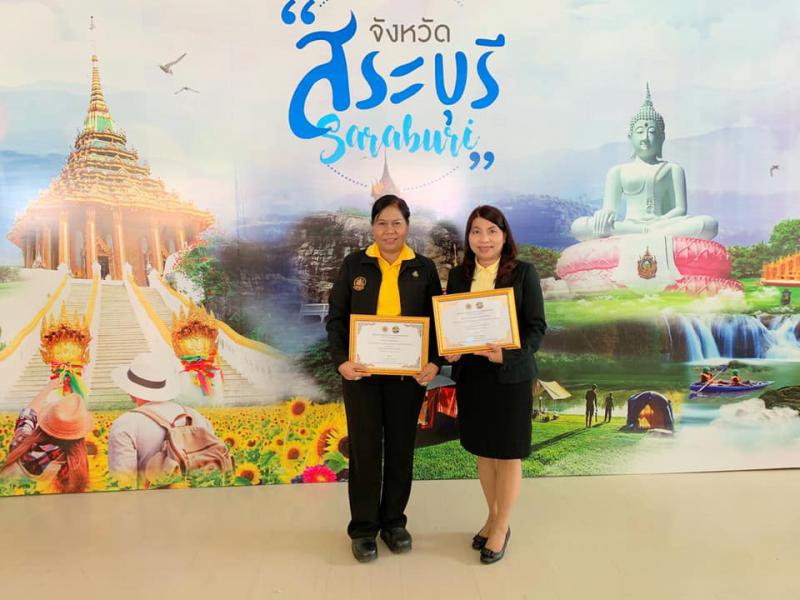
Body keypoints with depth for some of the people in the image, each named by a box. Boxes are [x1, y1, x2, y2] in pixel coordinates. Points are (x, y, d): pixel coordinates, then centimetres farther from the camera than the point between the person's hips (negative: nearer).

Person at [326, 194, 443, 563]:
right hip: (362, 372, -1)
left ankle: (394, 521, 29)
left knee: (401, 448, 11)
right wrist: (340, 360, -15)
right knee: (364, 448, 5)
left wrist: (435, 362, -12)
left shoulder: (424, 268, 2)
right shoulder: (354, 264, 0)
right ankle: (363, 527, 21)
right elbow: (336, 317, 0)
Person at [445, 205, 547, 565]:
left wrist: (508, 354, -23)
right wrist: (449, 352, -10)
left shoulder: (523, 273, -6)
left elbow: (537, 327, -7)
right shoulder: (458, 275, 4)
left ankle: (503, 526, 26)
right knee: (482, 450, 15)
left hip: (510, 376, -3)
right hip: (470, 375, 4)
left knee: (507, 453, 8)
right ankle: (492, 517, 35)